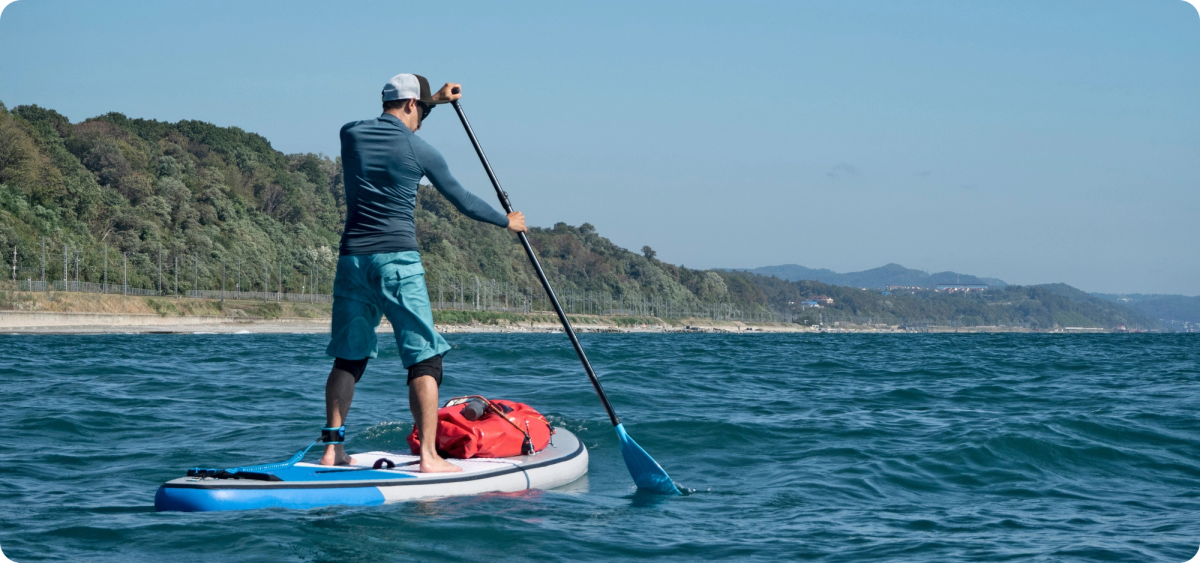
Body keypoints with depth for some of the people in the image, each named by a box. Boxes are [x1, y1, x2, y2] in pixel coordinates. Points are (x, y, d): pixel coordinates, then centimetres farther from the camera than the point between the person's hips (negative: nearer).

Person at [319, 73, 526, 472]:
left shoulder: (350, 134, 9)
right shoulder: (420, 151, -2)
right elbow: (461, 200, 10)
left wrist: (434, 102, 40)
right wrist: (506, 221, 25)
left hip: (352, 257, 5)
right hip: (397, 259, -5)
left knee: (348, 358, 13)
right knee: (424, 360, -3)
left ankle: (332, 448, 9)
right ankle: (429, 456, -9)